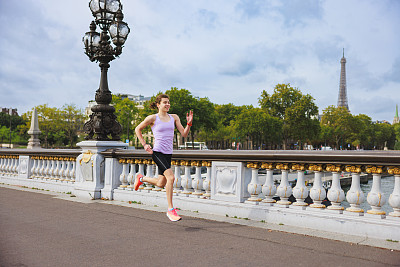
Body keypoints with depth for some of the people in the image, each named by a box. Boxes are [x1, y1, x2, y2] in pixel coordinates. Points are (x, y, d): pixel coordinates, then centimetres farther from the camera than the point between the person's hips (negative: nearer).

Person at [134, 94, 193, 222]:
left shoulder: (174, 117, 8)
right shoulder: (153, 118, -4)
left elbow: (184, 134, 5)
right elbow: (137, 129, 7)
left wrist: (189, 124, -12)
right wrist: (144, 145, -1)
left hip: (168, 153, 6)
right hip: (157, 152, -6)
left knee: (161, 183, 14)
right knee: (171, 177, -23)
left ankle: (141, 178, 43)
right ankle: (170, 209, -13)